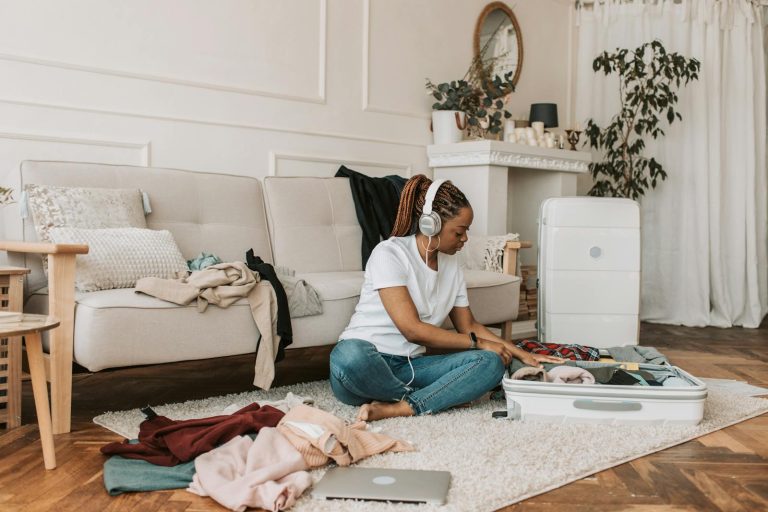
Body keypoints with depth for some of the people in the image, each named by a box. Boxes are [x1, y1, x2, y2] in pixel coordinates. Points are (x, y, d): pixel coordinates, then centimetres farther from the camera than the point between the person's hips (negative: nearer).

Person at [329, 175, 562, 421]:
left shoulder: (451, 264, 9)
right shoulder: (389, 253, -13)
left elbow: (468, 325, 18)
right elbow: (413, 330, -18)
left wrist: (521, 354, 8)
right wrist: (477, 342, -11)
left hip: (410, 366, 6)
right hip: (365, 363, -6)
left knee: (491, 363, -16)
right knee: (350, 356, -42)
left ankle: (400, 408, -26)